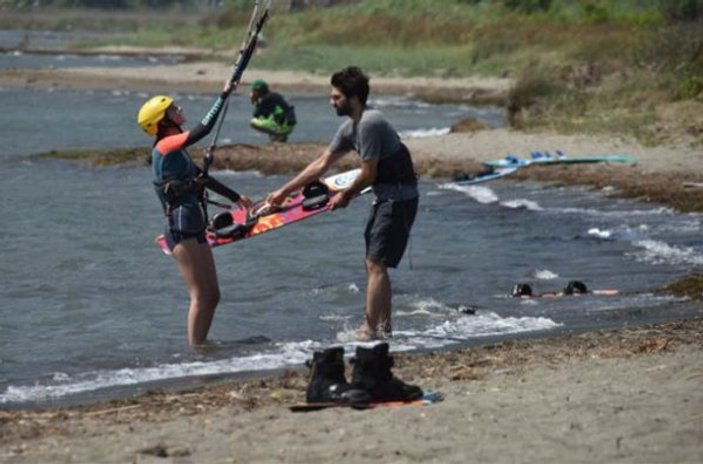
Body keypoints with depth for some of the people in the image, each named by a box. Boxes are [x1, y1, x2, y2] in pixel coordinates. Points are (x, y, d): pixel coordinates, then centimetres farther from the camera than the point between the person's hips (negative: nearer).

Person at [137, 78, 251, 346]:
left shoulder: (175, 151, 19)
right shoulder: (166, 146, -10)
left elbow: (203, 178, 29)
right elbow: (204, 129, -22)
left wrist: (235, 198, 36)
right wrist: (224, 96, -16)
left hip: (193, 230, 10)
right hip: (181, 230, -10)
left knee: (212, 296, 10)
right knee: (200, 297, -11)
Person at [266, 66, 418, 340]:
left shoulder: (369, 124, -20)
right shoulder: (351, 127, 11)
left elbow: (368, 175, -17)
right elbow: (321, 165, 17)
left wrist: (345, 196, 1)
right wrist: (284, 191, 17)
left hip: (399, 199, -10)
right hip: (386, 198, 10)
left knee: (376, 264, -10)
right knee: (374, 264, 13)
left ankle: (369, 330, -10)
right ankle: (383, 326, 19)